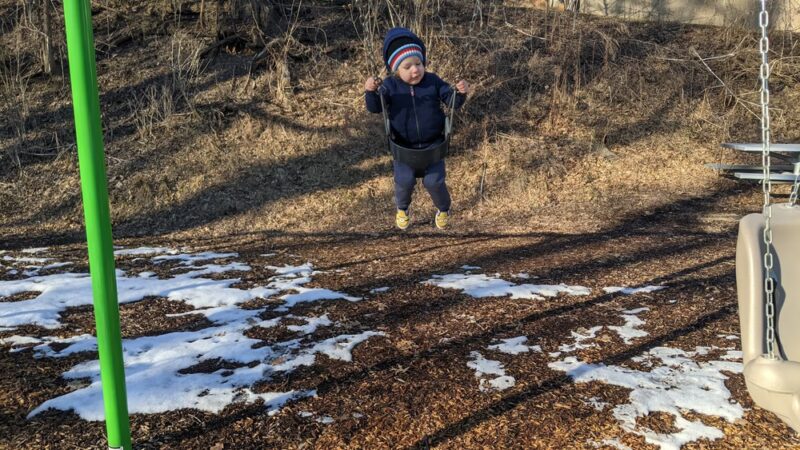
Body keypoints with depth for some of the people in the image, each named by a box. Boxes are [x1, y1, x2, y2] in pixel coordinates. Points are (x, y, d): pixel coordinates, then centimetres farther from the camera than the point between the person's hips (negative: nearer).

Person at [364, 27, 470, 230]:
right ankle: (402, 208, 21)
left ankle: (443, 208, 30)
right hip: (404, 146, 0)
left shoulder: (433, 81, -8)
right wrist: (370, 91, -42)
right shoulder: (390, 86, -10)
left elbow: (453, 101, -8)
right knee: (404, 179, -15)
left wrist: (461, 92, -31)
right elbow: (374, 107, -21)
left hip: (433, 144, 0)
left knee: (434, 181, -6)